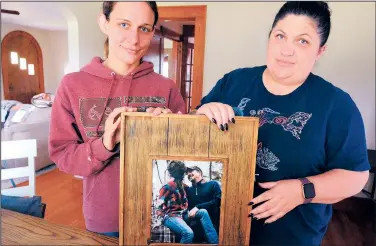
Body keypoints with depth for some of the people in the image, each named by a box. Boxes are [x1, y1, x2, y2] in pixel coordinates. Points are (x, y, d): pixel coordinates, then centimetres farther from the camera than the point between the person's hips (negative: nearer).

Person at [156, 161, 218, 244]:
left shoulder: (183, 186, 12)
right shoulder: (167, 187, -11)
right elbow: (160, 206, -9)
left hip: (182, 214, 8)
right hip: (170, 216, -8)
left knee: (203, 212, -13)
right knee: (188, 233, -34)